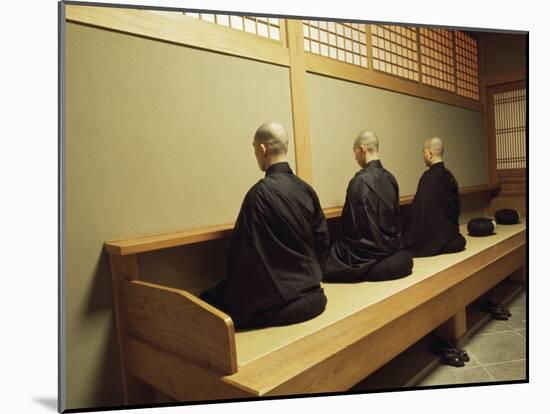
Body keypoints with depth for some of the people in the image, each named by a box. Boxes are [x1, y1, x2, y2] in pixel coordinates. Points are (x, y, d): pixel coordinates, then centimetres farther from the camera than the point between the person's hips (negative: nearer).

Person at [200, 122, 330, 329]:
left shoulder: (260, 192, -19)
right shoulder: (306, 189, 1)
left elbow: (244, 252, -16)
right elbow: (323, 242, 8)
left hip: (276, 304, -7)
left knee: (206, 302, 7)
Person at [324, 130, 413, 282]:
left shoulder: (360, 180, -21)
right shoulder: (390, 177, 1)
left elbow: (351, 222, -16)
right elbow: (395, 215, 9)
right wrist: (390, 243, 18)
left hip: (367, 250, -7)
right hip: (390, 245, 8)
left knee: (325, 264, 5)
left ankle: (362, 268, 2)